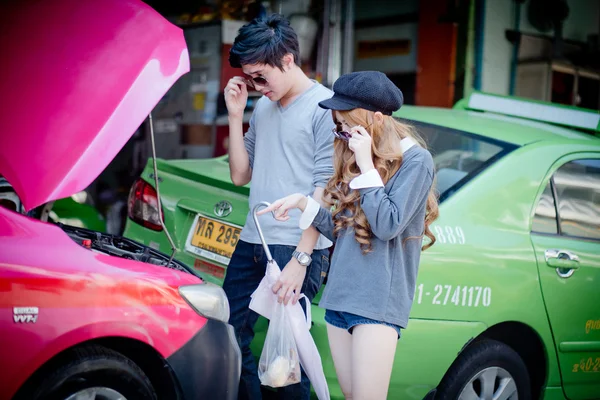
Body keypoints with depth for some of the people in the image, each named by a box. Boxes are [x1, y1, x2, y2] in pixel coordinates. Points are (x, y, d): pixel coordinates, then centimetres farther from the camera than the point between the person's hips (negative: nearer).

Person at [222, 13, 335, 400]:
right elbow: (240, 176, 16)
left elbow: (325, 191, -11)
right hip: (251, 243, 7)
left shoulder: (325, 107, -6)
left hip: (296, 250, -7)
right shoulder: (263, 108, 15)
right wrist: (236, 115, 5)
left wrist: (300, 260, -15)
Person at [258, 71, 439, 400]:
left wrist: (367, 166, -13)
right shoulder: (354, 157, 16)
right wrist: (302, 203, 4)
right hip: (339, 297, 8)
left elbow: (387, 226, -15)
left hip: (378, 302, -7)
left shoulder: (415, 160, -7)